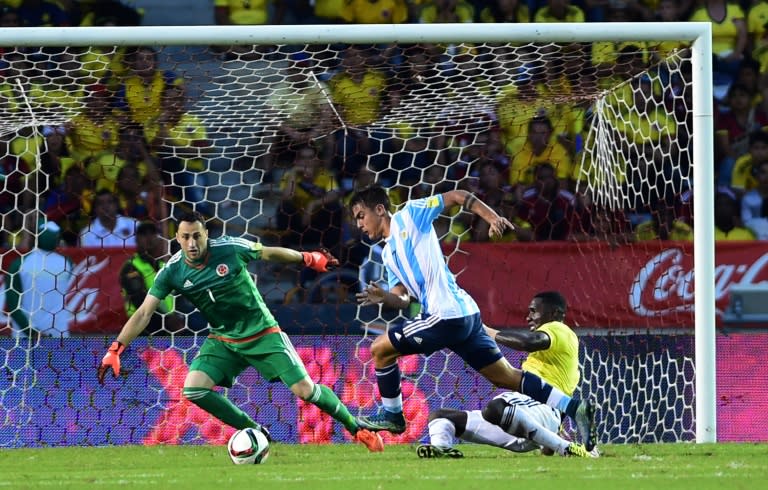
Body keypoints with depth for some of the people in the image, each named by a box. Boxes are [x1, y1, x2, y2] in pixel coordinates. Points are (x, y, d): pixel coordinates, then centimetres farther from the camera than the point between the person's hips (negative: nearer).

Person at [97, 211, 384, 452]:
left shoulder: (230, 249, -19)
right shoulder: (172, 272, -14)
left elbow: (269, 253, 0)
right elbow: (144, 313, -15)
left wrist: (308, 258, 12)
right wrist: (115, 350, -24)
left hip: (263, 333, -3)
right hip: (223, 341, 3)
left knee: (305, 390, -10)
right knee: (193, 389, -19)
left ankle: (356, 428, 14)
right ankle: (256, 433, -3)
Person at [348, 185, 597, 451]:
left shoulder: (409, 215, 1)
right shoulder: (388, 254, 23)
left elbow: (456, 197, -3)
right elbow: (403, 299, 17)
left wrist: (492, 217, -16)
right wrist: (384, 297, -6)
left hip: (447, 315, -9)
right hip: (467, 316, 9)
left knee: (380, 349, 0)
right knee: (507, 377, 7)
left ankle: (392, 415, 14)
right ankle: (574, 407, 3)